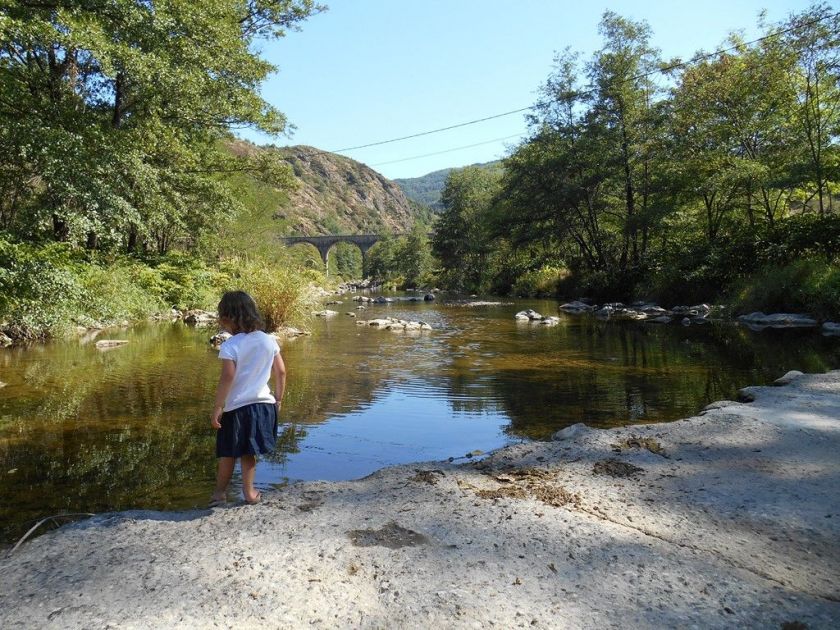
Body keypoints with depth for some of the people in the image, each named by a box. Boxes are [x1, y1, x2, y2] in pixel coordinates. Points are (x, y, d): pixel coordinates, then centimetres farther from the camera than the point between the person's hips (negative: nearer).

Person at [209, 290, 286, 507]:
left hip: (236, 407, -4)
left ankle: (220, 493, 27)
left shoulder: (230, 346, -15)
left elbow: (227, 378, -20)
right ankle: (249, 492, 23)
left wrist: (217, 408, -13)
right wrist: (278, 399, 14)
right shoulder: (269, 341, 0)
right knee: (248, 452, 16)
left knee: (228, 454, 14)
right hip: (263, 404, 4)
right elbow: (281, 372, 3)